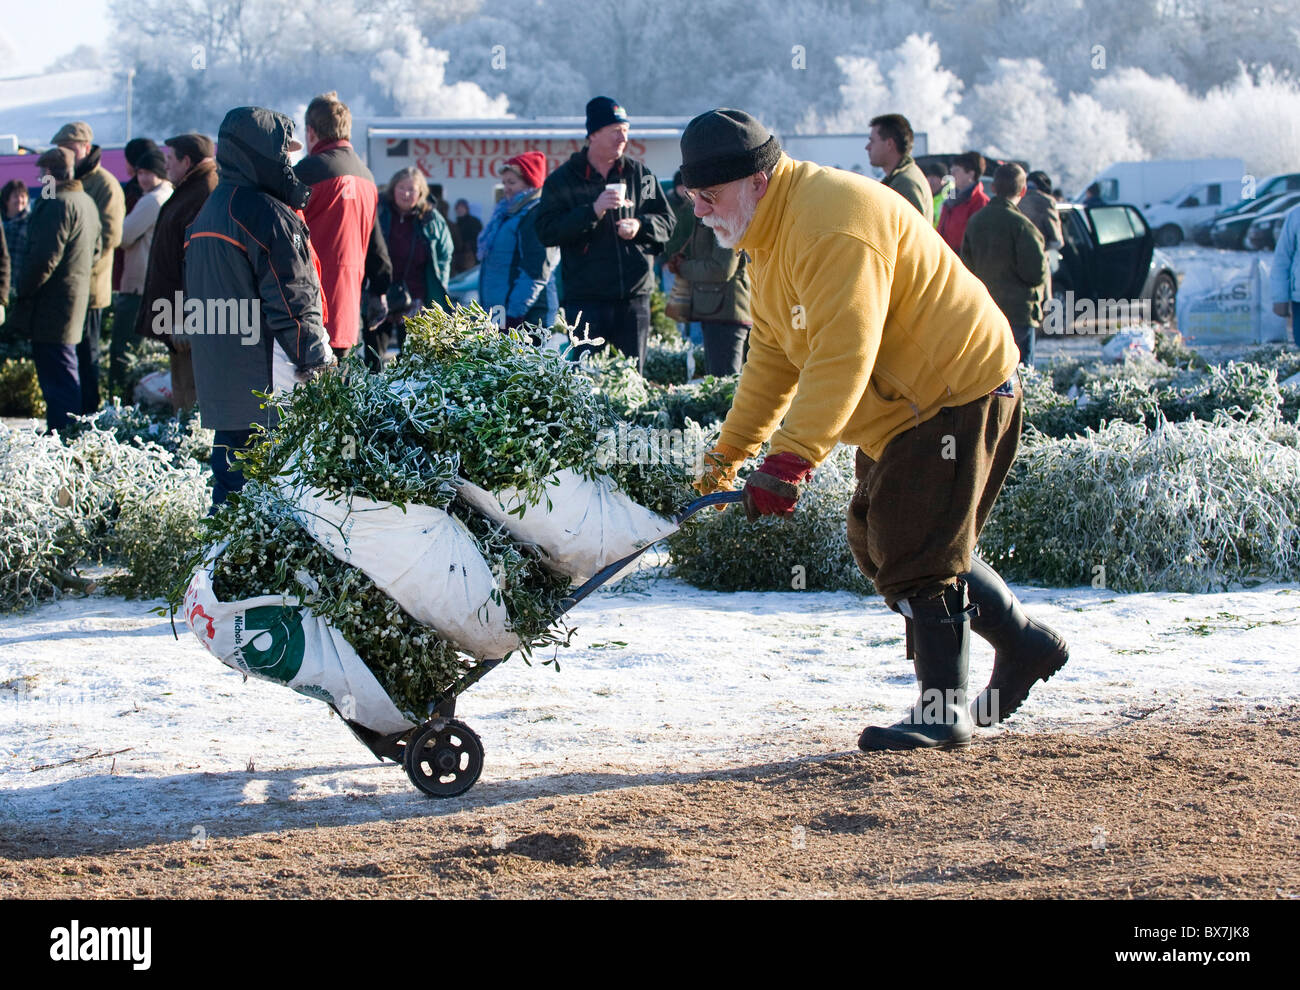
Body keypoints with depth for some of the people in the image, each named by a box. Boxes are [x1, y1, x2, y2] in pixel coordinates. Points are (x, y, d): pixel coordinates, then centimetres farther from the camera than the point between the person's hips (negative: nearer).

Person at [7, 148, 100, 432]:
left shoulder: (56, 204, -17)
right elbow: (95, 251, 23)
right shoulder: (87, 203, 15)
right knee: (62, 377, 15)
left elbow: (44, 257, -21)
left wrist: (22, 289, -10)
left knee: (58, 379, -9)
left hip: (51, 309, -10)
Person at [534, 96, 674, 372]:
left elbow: (666, 223, 15)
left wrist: (640, 226, -7)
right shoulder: (562, 180, 3)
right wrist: (593, 211, -17)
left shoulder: (641, 175, 11)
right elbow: (546, 232, -8)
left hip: (634, 296, 3)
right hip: (585, 299, -3)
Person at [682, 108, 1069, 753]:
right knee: (877, 543, 14)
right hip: (900, 411, 11)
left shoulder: (833, 222, -26)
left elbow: (843, 356, -34)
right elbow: (773, 357, 15)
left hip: (958, 391, -11)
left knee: (918, 556, -9)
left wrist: (789, 460, -38)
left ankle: (943, 712, 0)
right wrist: (729, 451, 8)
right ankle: (1025, 645, 24)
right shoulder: (771, 237, 9)